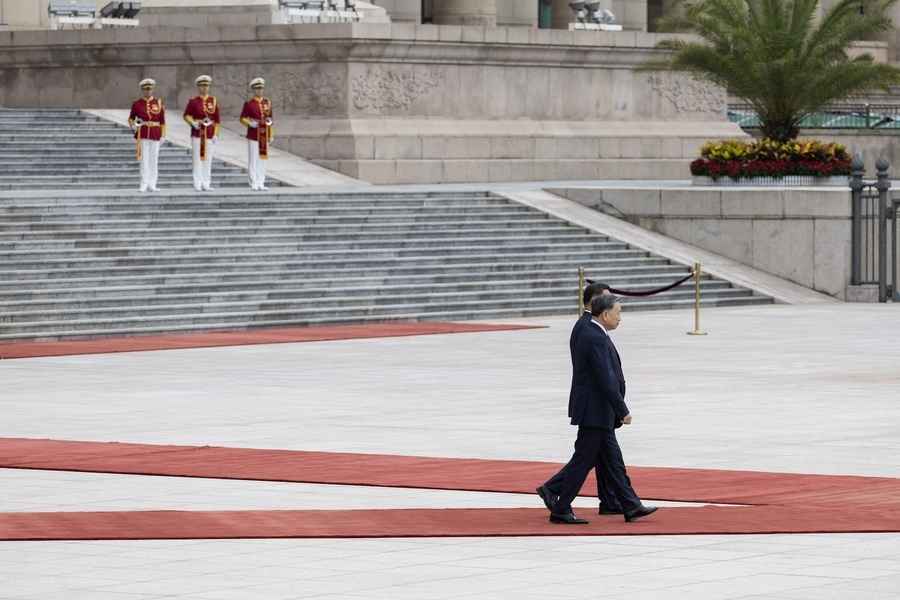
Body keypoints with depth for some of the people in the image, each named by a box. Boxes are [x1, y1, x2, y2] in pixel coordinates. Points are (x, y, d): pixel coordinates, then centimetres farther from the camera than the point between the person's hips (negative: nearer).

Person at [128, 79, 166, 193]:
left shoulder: (159, 103, 5)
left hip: (155, 135, 1)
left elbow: (162, 120, 6)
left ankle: (152, 185, 8)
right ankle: (144, 184, 0)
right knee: (144, 159, -3)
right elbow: (131, 118, 13)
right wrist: (132, 125, -9)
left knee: (154, 160, 3)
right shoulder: (137, 104, 5)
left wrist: (163, 135, 1)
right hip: (142, 135, -1)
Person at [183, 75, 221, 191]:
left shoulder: (213, 101, 8)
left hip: (209, 134, 2)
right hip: (197, 133, -2)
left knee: (208, 160, 2)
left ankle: (206, 184, 6)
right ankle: (198, 184, -1)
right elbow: (186, 115, 2)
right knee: (197, 159, -3)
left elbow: (217, 120, 8)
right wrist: (193, 123, -17)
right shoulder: (193, 101, 3)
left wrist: (215, 134, 0)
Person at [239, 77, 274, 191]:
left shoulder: (267, 102, 10)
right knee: (253, 160, -2)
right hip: (253, 136, -4)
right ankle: (254, 184, 1)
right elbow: (242, 119, 0)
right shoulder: (249, 104, -2)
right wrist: (250, 123, -20)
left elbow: (269, 119, 14)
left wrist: (271, 135, 11)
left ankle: (261, 184, 10)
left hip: (264, 136, 4)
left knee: (263, 160, 5)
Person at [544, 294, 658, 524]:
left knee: (613, 462, 13)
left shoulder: (590, 334, 13)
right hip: (595, 413, -11)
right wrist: (623, 411, -17)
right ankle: (560, 510, 1)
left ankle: (631, 507, 17)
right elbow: (606, 381, -23)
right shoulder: (596, 339, -20)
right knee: (583, 461, -4)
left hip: (599, 414, 11)